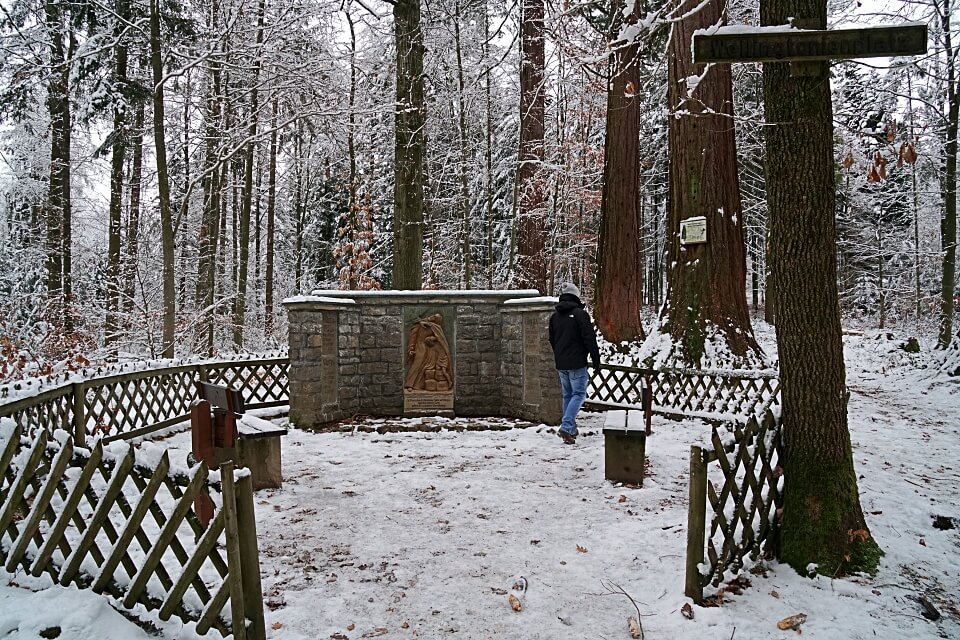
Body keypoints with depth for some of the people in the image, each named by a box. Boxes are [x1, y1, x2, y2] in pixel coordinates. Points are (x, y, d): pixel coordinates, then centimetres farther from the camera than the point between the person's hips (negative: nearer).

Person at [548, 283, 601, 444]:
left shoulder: (554, 316, 10)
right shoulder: (580, 314, -11)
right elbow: (589, 338, -12)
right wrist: (596, 359, -5)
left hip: (561, 364, 6)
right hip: (577, 363, -6)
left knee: (567, 395, 14)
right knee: (579, 394, -2)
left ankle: (571, 430, 17)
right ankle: (566, 427, -16)